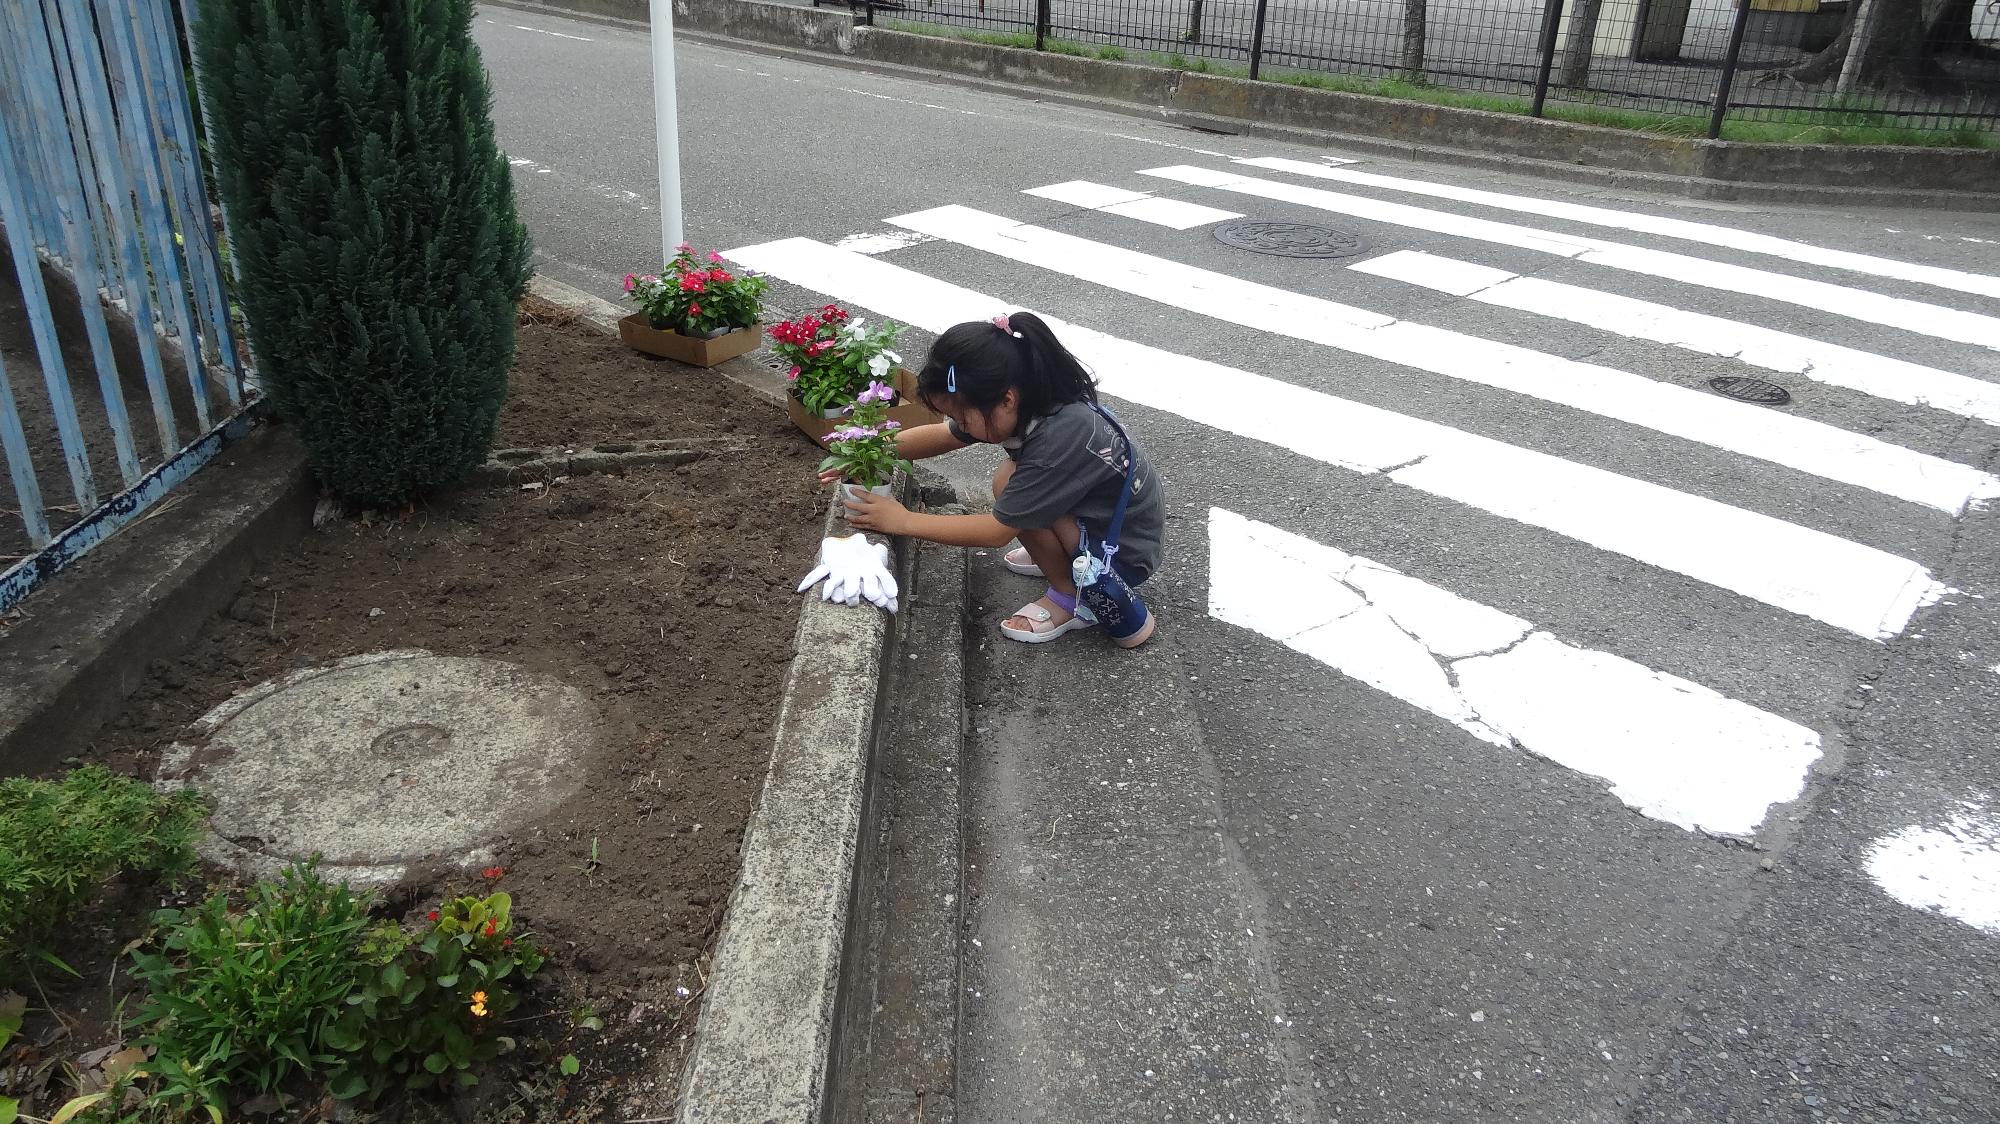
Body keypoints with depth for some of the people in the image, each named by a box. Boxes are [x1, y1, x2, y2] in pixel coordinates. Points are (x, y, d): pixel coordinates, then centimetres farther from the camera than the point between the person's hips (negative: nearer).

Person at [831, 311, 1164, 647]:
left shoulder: (1059, 439, -34)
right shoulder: (1028, 401, -10)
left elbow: (997, 531, -26)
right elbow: (941, 436, 5)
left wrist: (903, 521, -21)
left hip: (1127, 554, -9)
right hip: (1101, 514, 9)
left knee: (1010, 485, -20)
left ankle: (1070, 596, -3)